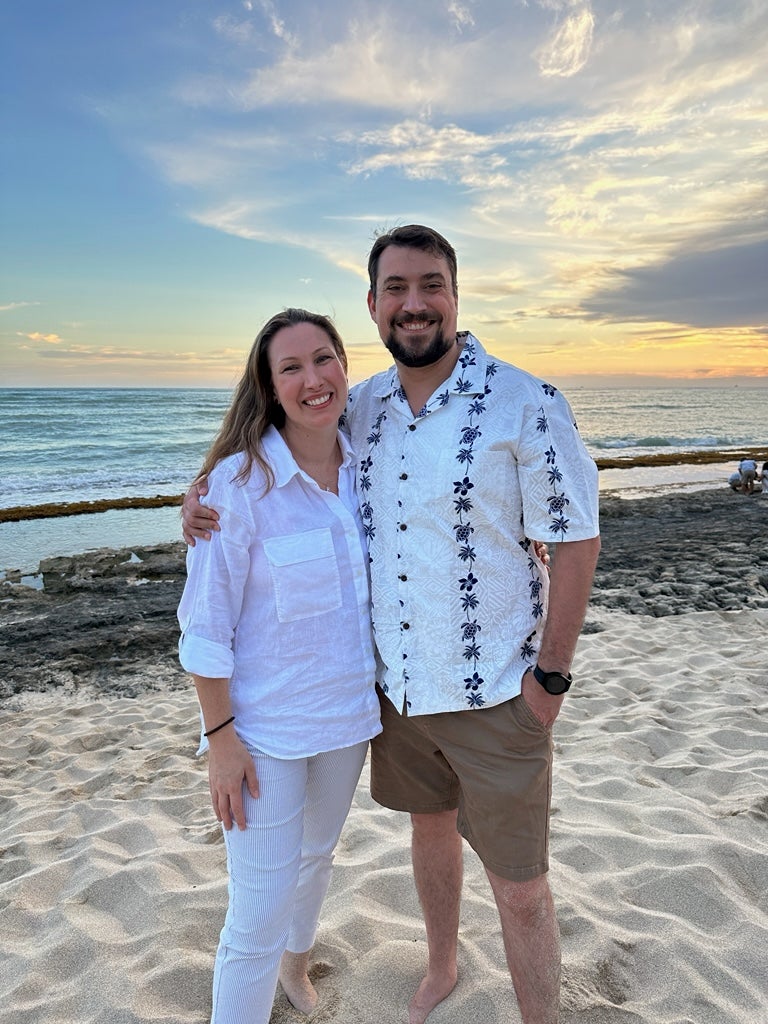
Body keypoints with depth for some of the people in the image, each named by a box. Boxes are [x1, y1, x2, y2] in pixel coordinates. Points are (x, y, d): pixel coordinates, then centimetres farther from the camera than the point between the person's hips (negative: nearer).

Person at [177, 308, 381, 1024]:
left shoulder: (363, 465, -3)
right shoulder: (239, 481, -20)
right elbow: (206, 624, -16)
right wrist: (220, 737, -14)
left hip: (348, 710, 6)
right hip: (266, 724, -6)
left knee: (316, 853, 27)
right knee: (259, 911, 2)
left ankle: (295, 963, 57)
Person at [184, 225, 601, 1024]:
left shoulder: (525, 405, -15)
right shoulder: (362, 407, 0)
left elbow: (576, 540, -12)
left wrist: (551, 677, -13)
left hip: (493, 693, -5)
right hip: (397, 682, 5)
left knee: (519, 890, 8)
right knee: (429, 830, 27)